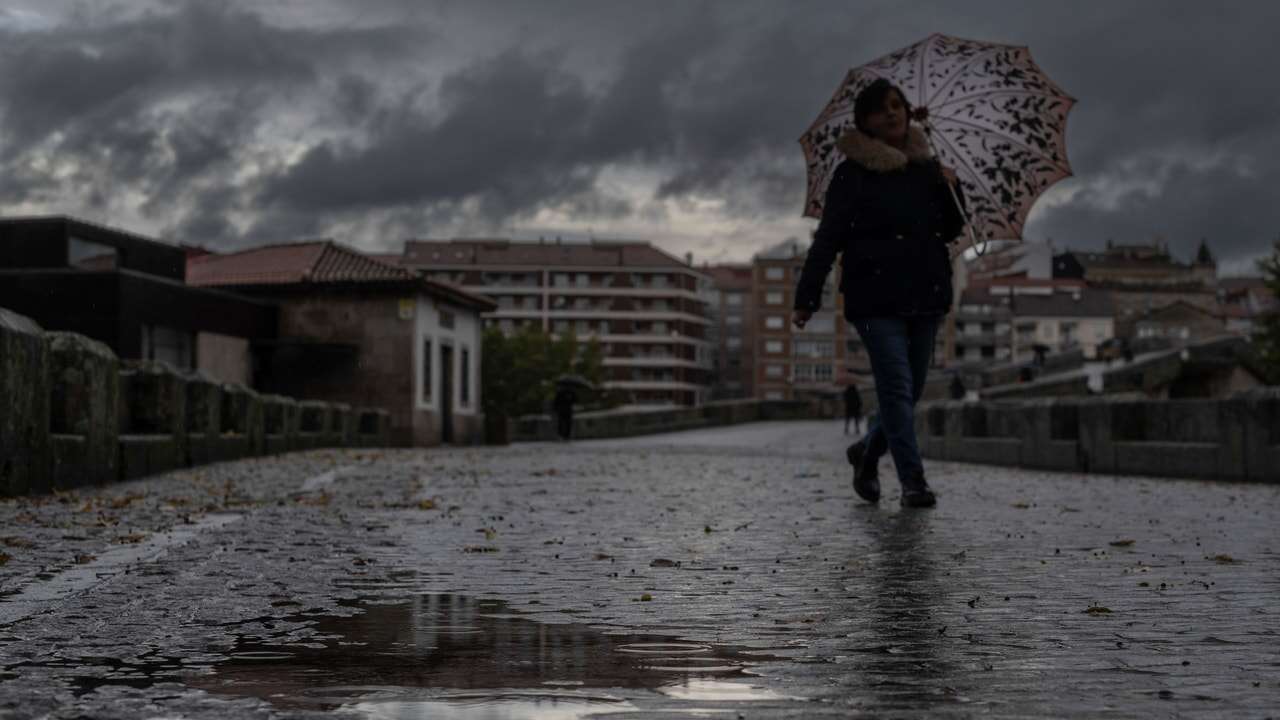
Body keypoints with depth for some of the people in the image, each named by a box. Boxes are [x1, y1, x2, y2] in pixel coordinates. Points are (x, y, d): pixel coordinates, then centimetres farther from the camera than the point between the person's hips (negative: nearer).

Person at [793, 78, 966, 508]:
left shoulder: (927, 167, 12)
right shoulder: (853, 174, -2)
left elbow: (950, 231, 18)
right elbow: (827, 238, -6)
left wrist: (951, 190, -1)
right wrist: (807, 299, -11)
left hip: (926, 295, 5)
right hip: (877, 298, -5)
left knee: (910, 390, 10)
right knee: (897, 388, -11)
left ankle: (867, 453, 33)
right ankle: (913, 481, -9)